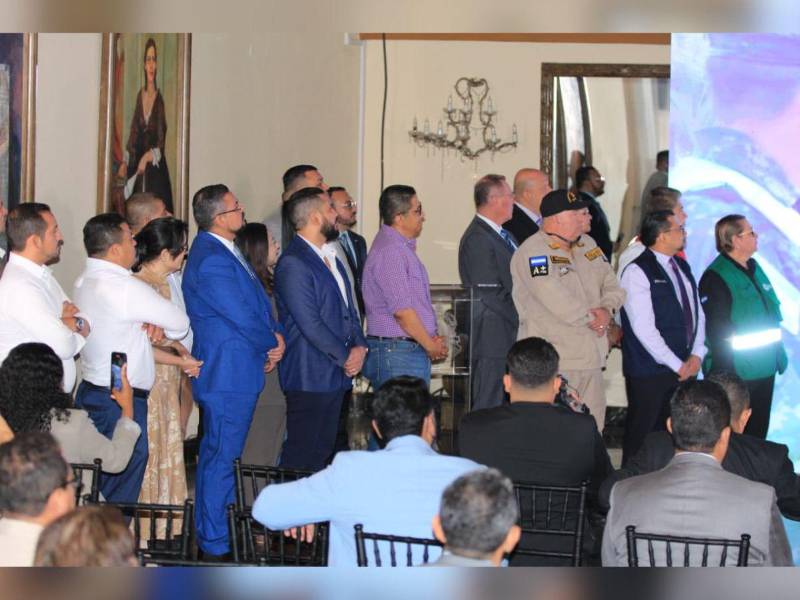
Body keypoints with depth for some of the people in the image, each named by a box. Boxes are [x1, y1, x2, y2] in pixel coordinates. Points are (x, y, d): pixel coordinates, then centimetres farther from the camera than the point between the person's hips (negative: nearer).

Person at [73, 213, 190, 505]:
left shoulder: (84, 281, 9)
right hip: (122, 401, -9)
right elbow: (181, 324, -10)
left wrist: (152, 325, -1)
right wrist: (160, 328, 11)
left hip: (90, 390, 9)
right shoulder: (126, 287, -18)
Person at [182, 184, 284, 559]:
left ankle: (215, 535, 26)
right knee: (221, 457, -4)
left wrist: (275, 335, 1)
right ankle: (214, 545, 2)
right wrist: (273, 343, -3)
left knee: (223, 455, 17)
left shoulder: (225, 252, 13)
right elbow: (243, 318, -20)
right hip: (227, 375, -11)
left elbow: (258, 303, 19)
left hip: (237, 373, 11)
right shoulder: (212, 261, -20)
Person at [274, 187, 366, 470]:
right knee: (301, 456, -6)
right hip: (310, 377, -9)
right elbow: (310, 324, -19)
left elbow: (348, 306, 19)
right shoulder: (293, 263, -15)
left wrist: (359, 346, 2)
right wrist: (345, 358, -11)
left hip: (336, 375, 9)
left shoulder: (330, 256, 16)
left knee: (322, 451, 12)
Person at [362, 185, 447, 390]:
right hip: (398, 354, -10)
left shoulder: (402, 248, 18)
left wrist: (433, 340, 9)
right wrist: (431, 346, -9)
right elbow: (402, 310, -19)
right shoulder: (390, 251, -16)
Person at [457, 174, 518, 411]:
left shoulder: (505, 236, 18)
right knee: (487, 409, -6)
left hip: (509, 339, 10)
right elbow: (490, 295, -18)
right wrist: (521, 321, -12)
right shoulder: (478, 239, -14)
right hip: (492, 339, -10)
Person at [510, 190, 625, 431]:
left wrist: (607, 309, -5)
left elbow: (612, 284, 17)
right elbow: (558, 302, -19)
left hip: (591, 359, 8)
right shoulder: (533, 253, -11)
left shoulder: (587, 245, 16)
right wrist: (593, 318, -6)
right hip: (554, 363, -8)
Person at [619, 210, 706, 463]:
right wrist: (677, 365, -14)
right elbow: (644, 328, -16)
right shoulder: (637, 272, -11)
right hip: (649, 371, -7)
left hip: (683, 368, 7)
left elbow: (697, 314, 17)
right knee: (641, 433, 0)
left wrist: (696, 355, 1)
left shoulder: (682, 267, 14)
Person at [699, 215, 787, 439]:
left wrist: (779, 353, 18)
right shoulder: (716, 277, -15)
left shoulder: (754, 269, 12)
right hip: (735, 374, -8)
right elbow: (716, 329, -18)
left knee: (757, 431, 14)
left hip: (764, 370, 8)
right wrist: (725, 374, -20)